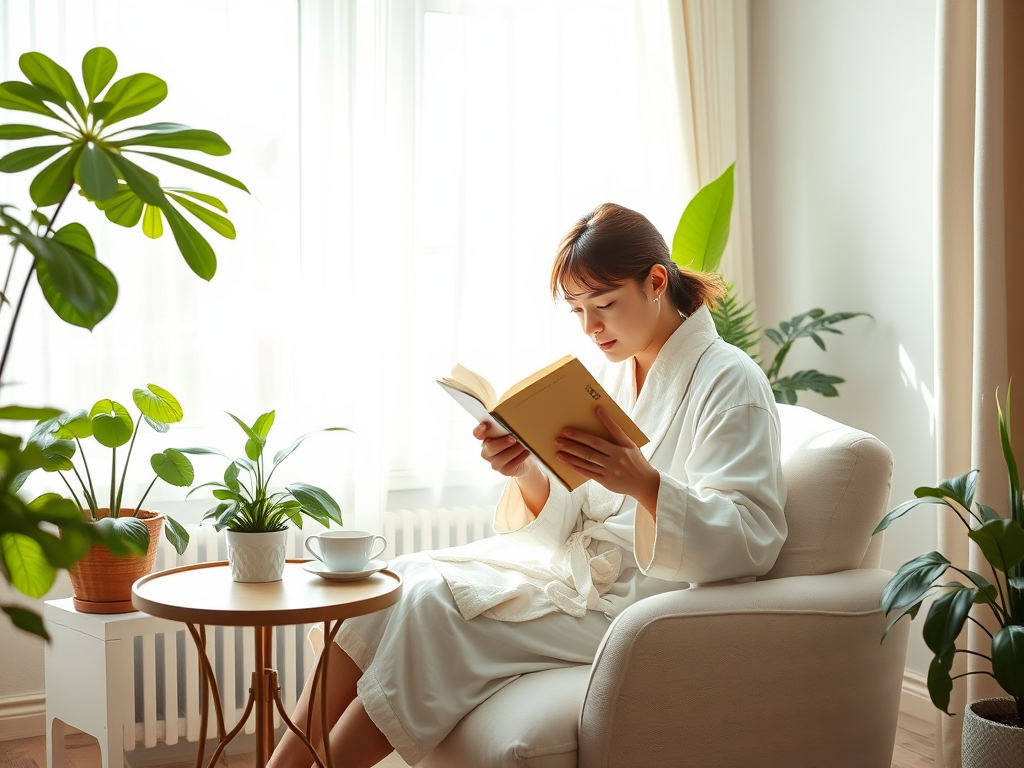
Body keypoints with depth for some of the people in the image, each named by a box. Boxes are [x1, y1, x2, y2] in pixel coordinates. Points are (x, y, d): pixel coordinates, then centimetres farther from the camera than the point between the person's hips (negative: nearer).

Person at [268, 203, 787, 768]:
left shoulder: (731, 382, -9)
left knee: (435, 608, -21)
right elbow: (568, 522, 10)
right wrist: (527, 473, -12)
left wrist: (644, 482, -33)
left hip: (637, 602, -8)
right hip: (579, 568, 8)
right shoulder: (615, 375, 14)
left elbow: (751, 540, -18)